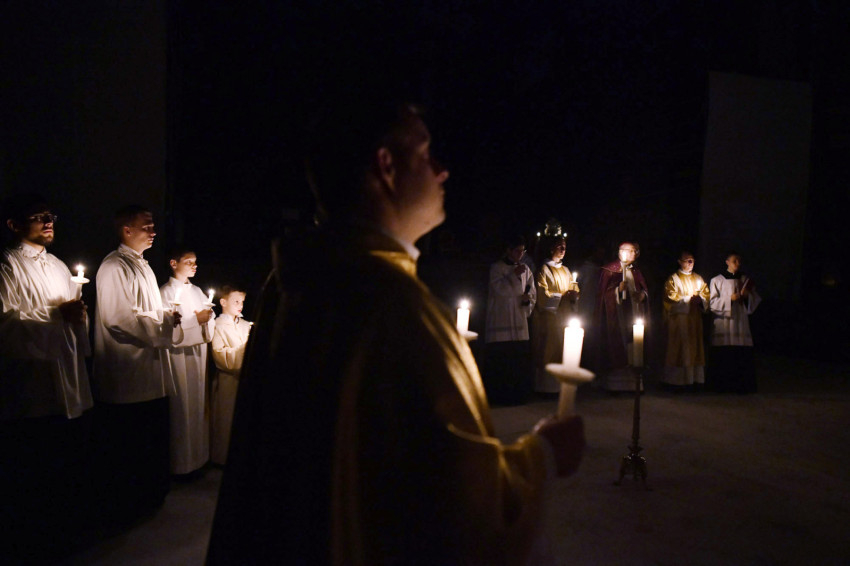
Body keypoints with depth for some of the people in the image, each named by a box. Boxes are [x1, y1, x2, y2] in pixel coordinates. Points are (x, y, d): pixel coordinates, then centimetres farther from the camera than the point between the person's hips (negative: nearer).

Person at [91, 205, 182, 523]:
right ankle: (121, 508, 18)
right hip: (126, 375, -10)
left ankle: (150, 496, 33)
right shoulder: (114, 267, -14)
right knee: (125, 448, 2)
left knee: (152, 440, 19)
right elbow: (119, 318, -24)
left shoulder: (143, 266, 17)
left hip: (150, 371, 10)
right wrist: (165, 319, -16)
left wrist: (166, 317, 5)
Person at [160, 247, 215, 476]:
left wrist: (208, 318, -6)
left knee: (199, 404, 11)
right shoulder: (166, 292, -8)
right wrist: (196, 320, -17)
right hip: (179, 356, -7)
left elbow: (210, 321, 16)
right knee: (183, 408, -2)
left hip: (199, 354, 7)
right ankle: (182, 463, 10)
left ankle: (197, 456, 23)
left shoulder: (197, 291, 14)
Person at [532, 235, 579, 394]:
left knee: (564, 348, 2)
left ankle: (562, 383, 8)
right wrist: (563, 296, -12)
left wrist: (574, 295, -3)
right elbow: (543, 295, -9)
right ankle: (547, 385, -2)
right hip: (550, 314, -6)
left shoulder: (565, 270, 18)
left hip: (565, 314, 6)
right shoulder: (544, 269, -2)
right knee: (550, 349, -8)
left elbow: (573, 288, 19)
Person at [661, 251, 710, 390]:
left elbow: (706, 294, 13)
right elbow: (671, 298, -8)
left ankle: (695, 378, 7)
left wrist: (700, 299, -8)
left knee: (695, 347, 4)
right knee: (679, 348, -6)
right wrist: (689, 298, -13)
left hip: (695, 318, 5)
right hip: (679, 318, -5)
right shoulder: (673, 279, 0)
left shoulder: (698, 279, 16)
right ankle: (677, 380, -4)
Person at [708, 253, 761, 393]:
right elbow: (712, 302, 0)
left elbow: (756, 300, 14)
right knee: (723, 355, -6)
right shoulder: (717, 280, 5)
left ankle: (742, 384, 4)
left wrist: (747, 296, -6)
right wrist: (729, 299, -13)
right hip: (723, 322, -3)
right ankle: (722, 385, 1)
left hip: (741, 322, 3)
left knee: (743, 355, -3)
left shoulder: (746, 280, 14)